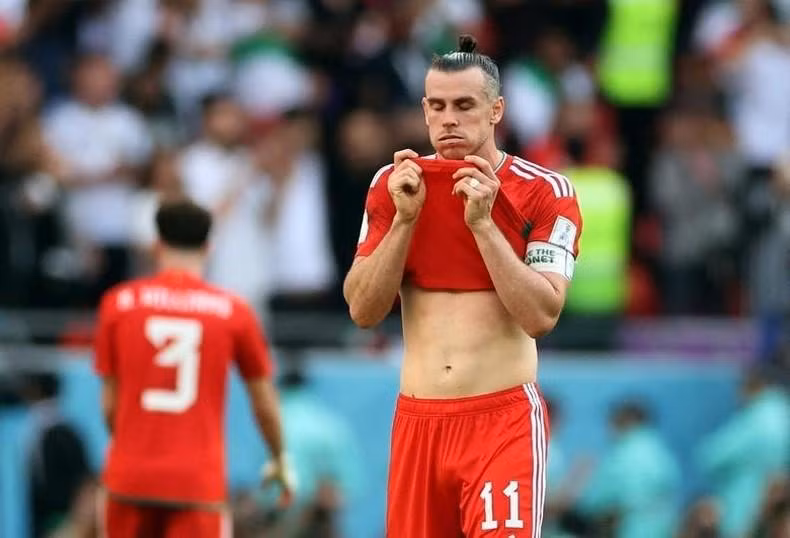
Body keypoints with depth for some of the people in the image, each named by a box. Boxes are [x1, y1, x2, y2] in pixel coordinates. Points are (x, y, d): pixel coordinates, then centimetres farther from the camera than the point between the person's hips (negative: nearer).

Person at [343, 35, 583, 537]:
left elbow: (542, 316, -14)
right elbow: (363, 311, 1)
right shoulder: (393, 185, 6)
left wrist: (483, 223, -19)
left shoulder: (544, 192, -5)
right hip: (417, 419, 4)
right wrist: (405, 219, -11)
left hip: (504, 419, -4)